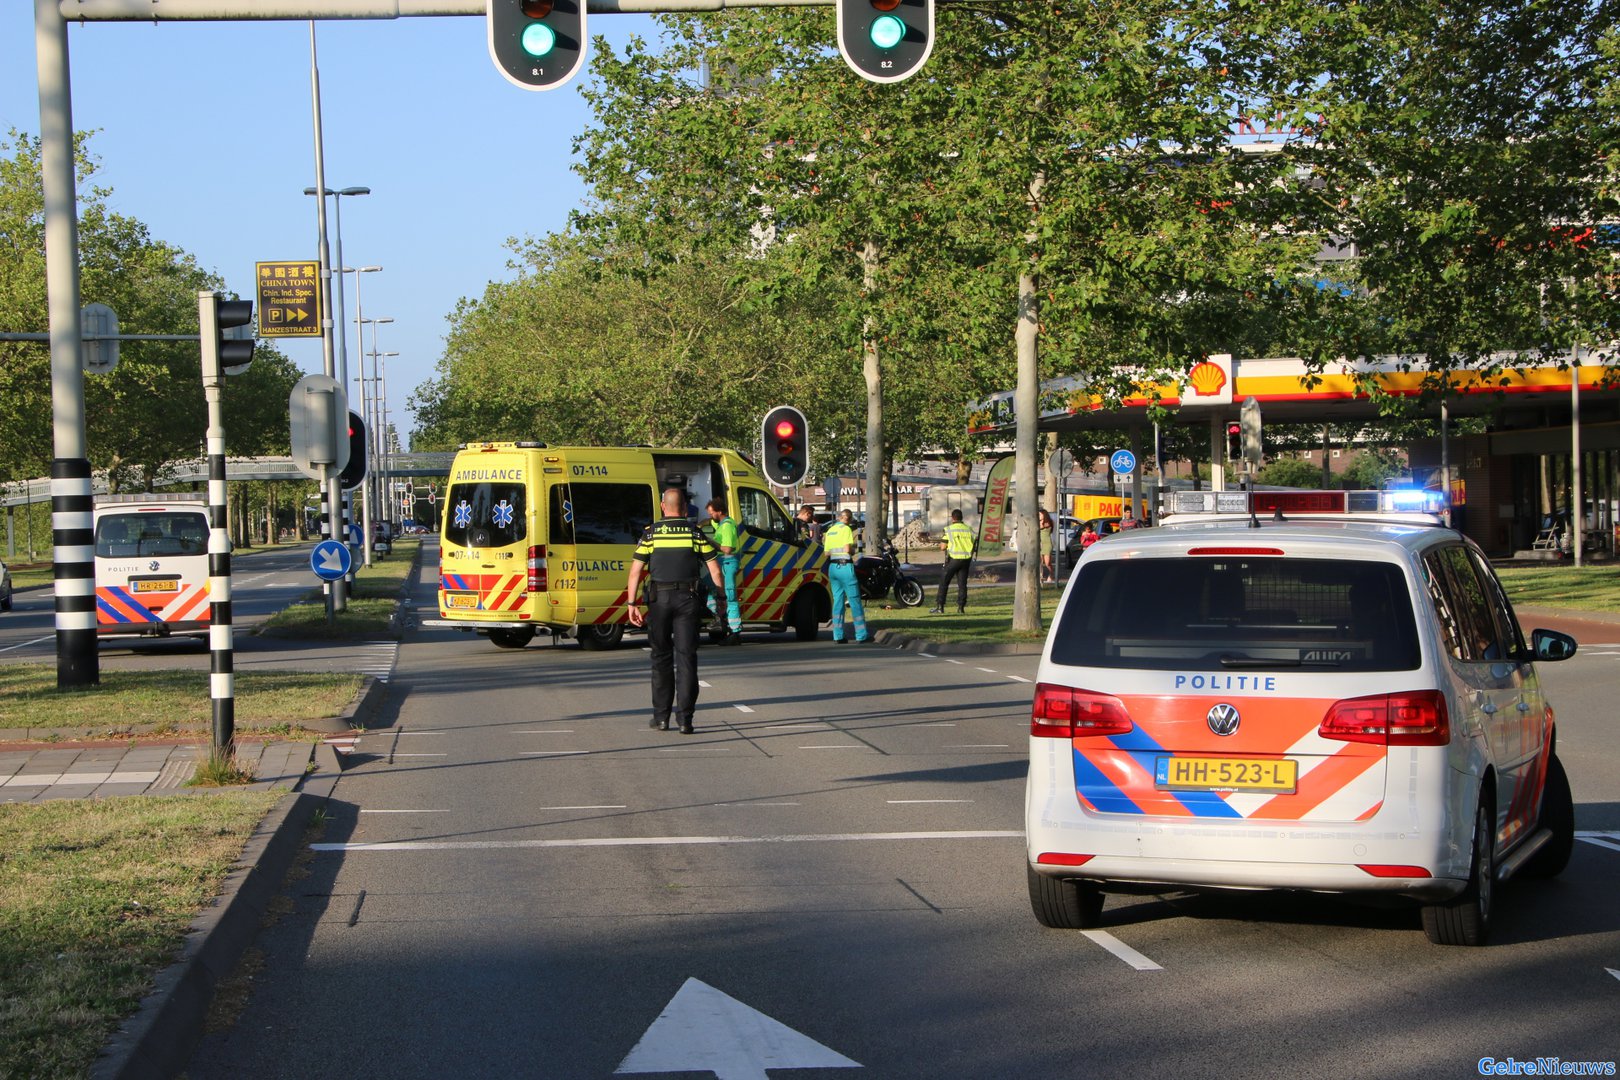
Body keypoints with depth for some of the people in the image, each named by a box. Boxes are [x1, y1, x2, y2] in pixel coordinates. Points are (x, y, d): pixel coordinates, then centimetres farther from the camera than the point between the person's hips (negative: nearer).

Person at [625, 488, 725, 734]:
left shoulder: (651, 532, 2)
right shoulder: (694, 532, 3)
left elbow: (636, 570, -4)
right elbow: (714, 569, 2)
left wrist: (632, 604, -3)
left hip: (658, 599, 0)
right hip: (687, 598, 0)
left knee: (661, 657, 10)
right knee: (686, 657, 1)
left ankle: (661, 717, 12)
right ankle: (685, 718, -5)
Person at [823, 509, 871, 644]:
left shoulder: (830, 530, 14)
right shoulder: (846, 529, -7)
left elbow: (826, 552, 11)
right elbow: (847, 549, -17)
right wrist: (854, 550, 2)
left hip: (832, 567, 7)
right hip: (845, 566, -7)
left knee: (837, 601, 10)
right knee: (855, 601, -2)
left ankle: (838, 636, 7)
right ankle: (861, 635, -2)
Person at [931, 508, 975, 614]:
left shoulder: (949, 529, -6)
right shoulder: (968, 529, 6)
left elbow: (943, 547, -7)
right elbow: (973, 545, 6)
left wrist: (942, 545, 16)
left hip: (954, 559, -4)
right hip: (966, 560, 4)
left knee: (944, 582, 4)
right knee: (962, 584, 8)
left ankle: (940, 606, 1)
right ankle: (961, 607, 5)